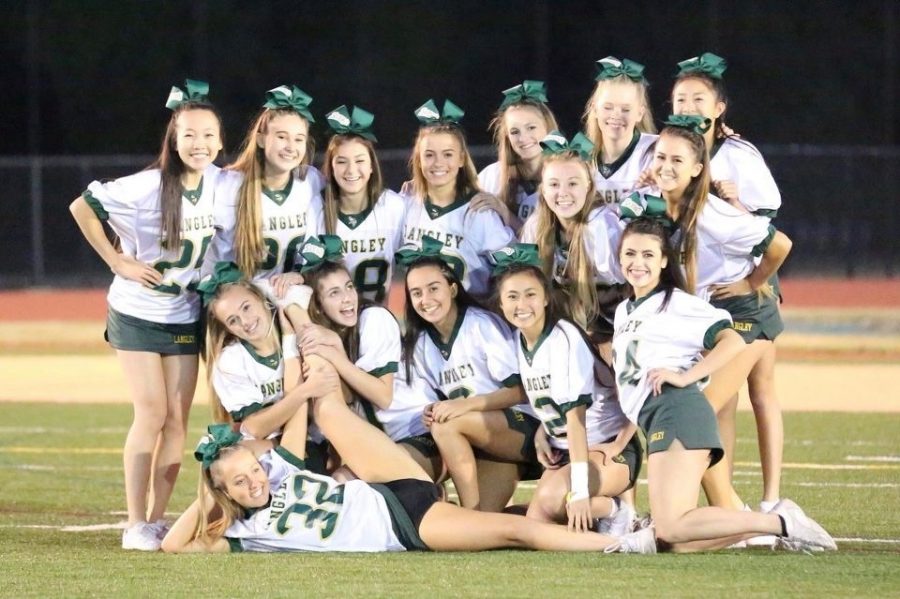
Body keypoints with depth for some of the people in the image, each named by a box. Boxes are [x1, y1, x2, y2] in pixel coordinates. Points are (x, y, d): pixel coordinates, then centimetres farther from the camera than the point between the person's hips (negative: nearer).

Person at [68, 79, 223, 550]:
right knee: (152, 414, -10)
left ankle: (157, 519, 10)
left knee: (177, 419, 3)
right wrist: (117, 261, -15)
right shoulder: (147, 188, -19)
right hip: (138, 313, -5)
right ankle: (136, 524, -4)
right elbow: (81, 208, -14)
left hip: (185, 316, 5)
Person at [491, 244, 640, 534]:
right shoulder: (519, 342, 3)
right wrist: (541, 434, -6)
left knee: (550, 497, -34)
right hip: (562, 451, 7)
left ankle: (614, 511, -7)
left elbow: (575, 413, -25)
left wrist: (579, 491, -31)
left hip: (608, 449, -7)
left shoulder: (564, 339, -19)